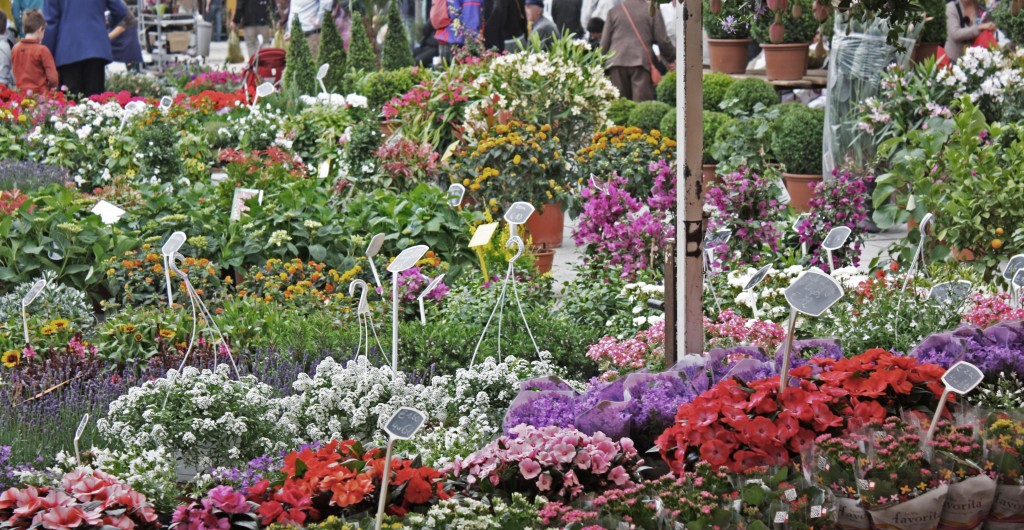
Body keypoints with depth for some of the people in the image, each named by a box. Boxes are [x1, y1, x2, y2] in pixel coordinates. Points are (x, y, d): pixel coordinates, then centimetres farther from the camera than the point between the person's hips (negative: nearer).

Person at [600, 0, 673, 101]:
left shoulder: (613, 11, 11)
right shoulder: (652, 10, 4)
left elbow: (604, 43, 10)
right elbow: (662, 41, 4)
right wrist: (672, 56, 20)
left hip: (617, 61, 2)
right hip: (641, 61, -2)